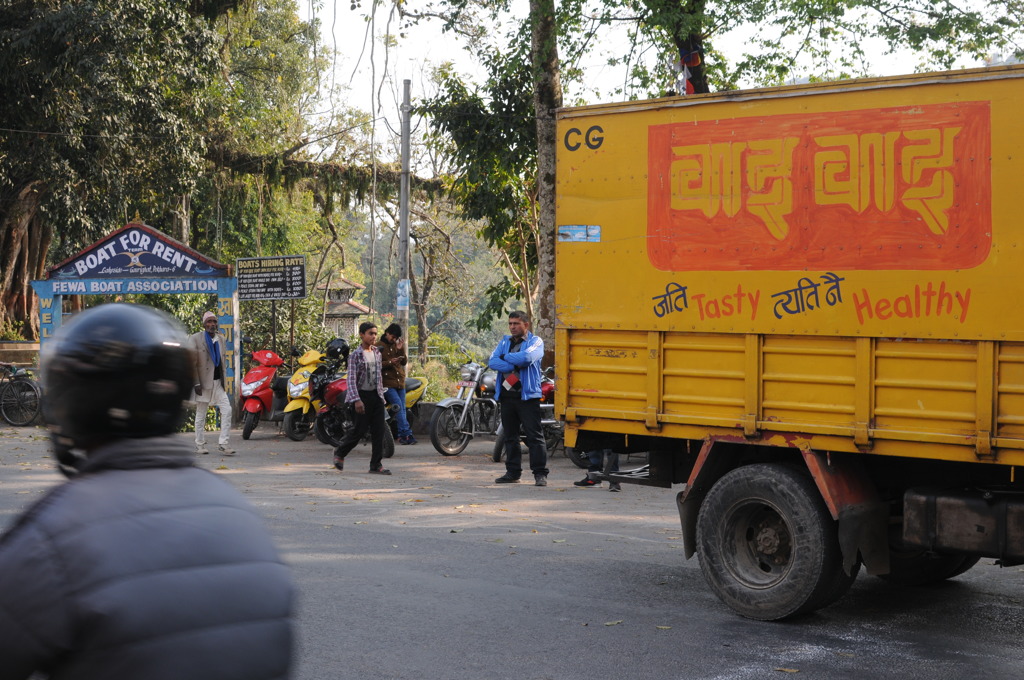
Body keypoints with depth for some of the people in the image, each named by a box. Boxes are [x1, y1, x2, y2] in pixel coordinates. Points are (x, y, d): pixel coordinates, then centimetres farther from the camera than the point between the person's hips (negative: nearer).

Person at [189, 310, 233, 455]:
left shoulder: (222, 339, 11)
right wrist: (196, 383, -14)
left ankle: (223, 444, -3)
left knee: (227, 410, -6)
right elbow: (192, 364, -9)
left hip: (218, 382, 5)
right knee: (201, 415, 4)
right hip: (203, 383, -5)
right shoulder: (195, 339, -6)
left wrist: (223, 380, 11)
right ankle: (200, 445, 14)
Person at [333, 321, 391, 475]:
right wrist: (356, 399, -26)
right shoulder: (355, 355, -10)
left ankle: (376, 464, 4)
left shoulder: (377, 353, 11)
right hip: (363, 395, -6)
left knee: (379, 430, 0)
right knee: (359, 430, -2)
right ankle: (340, 452, 22)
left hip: (376, 395, 6)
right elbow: (351, 379, -16)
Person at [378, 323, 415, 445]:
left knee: (402, 409, 3)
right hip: (387, 383, -6)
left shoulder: (398, 345, 15)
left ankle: (402, 436, 7)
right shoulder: (379, 347, 0)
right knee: (399, 406, -19)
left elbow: (405, 362, 9)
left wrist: (401, 350, -6)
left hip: (400, 382, 6)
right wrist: (389, 362, -19)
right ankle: (407, 433, -23)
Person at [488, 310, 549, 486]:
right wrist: (513, 366, -13)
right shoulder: (504, 342, 16)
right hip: (506, 394, 6)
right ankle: (513, 472, 18)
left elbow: (527, 357, -19)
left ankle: (540, 473, -8)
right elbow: (492, 361, 0)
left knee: (534, 436, -8)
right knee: (510, 436, 10)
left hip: (527, 395, -5)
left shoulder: (535, 341, 2)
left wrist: (505, 357, -6)